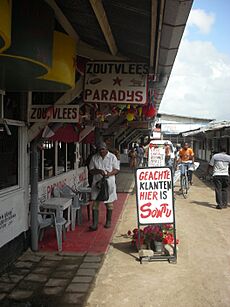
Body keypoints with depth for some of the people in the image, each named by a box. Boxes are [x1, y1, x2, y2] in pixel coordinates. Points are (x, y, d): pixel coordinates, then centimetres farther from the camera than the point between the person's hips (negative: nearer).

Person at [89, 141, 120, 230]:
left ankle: (108, 221, 26)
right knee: (95, 203, -3)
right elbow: (91, 170, 3)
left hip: (109, 183, -1)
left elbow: (117, 169, -2)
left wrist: (109, 174, -21)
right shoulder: (94, 158, 2)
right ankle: (95, 224, 0)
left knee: (109, 203, 9)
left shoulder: (112, 157, -2)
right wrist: (98, 171, -18)